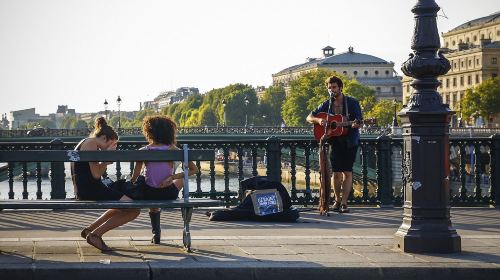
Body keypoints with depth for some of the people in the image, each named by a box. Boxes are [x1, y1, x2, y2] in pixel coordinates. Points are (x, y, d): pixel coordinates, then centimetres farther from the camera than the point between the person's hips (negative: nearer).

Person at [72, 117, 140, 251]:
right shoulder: (91, 143, -7)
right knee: (133, 209, -14)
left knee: (123, 207, 26)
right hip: (90, 190, -11)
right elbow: (96, 174, -14)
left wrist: (106, 161, 9)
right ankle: (95, 234, -7)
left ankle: (90, 229, 20)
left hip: (85, 189, 11)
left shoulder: (85, 143, 25)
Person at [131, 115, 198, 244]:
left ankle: (156, 233, 39)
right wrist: (173, 177, -9)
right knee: (182, 178, 31)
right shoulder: (172, 150, -10)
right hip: (169, 194, -1)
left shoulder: (143, 151, -10)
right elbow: (194, 169, -12)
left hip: (148, 194, 1)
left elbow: (134, 179, -7)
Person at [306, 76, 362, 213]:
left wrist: (356, 125, -32)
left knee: (347, 172, -4)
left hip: (350, 141, -2)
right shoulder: (327, 104, 6)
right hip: (335, 141, 2)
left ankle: (344, 202, -1)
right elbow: (309, 118, 7)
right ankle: (337, 200, 18)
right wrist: (319, 120, -14)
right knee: (336, 172, 1)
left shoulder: (352, 102, -3)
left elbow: (359, 122, -8)